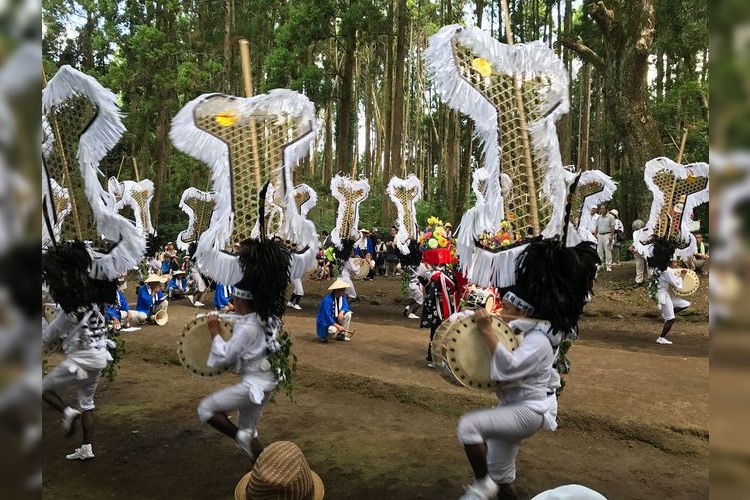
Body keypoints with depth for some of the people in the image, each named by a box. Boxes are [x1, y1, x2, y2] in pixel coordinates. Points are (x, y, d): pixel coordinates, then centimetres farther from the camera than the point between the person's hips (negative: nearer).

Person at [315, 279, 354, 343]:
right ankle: (322, 335, -1)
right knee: (333, 330, -37)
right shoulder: (327, 300, -29)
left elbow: (345, 306, 1)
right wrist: (337, 326, -32)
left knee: (348, 314, -12)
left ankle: (342, 335, 2)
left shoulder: (342, 296, -7)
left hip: (336, 319, 8)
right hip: (325, 322, -8)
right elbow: (327, 317, -29)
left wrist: (341, 312, -23)